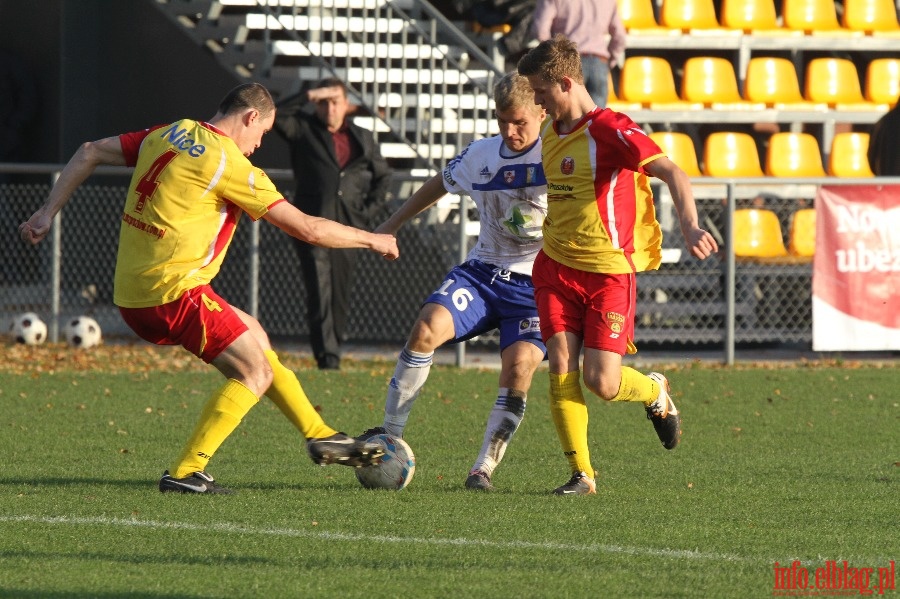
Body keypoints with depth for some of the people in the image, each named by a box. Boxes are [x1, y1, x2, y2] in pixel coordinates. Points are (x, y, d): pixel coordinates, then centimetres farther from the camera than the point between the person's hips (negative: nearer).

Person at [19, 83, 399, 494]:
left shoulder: (169, 135, 10)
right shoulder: (229, 164, -12)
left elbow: (90, 153, 16)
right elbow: (307, 229, -9)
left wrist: (48, 212, 21)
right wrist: (371, 240, 4)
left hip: (131, 297, 9)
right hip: (173, 292, -9)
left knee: (252, 334, 23)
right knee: (256, 372, -1)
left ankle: (319, 436, 30)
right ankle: (184, 473, -8)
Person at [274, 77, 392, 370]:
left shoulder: (362, 139, 15)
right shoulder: (304, 130, 6)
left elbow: (382, 175, 24)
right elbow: (277, 116, -10)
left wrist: (370, 209, 11)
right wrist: (308, 97, -13)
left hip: (348, 226, 3)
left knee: (341, 296, 5)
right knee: (320, 294, -14)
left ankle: (334, 353, 12)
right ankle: (326, 356, -19)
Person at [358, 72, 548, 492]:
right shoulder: (481, 155, 7)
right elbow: (440, 185, 25)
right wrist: (392, 225, 32)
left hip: (535, 284, -3)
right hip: (483, 271, 3)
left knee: (520, 362, -27)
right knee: (428, 327, -23)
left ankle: (485, 467, -14)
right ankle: (390, 433, -12)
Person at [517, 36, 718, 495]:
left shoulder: (608, 130, -15)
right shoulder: (551, 133, 10)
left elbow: (671, 172, -23)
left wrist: (689, 225, -37)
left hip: (608, 272, -6)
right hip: (556, 267, 6)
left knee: (601, 381, -9)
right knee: (560, 367, -8)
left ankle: (656, 392, 26)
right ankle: (581, 473, 0)